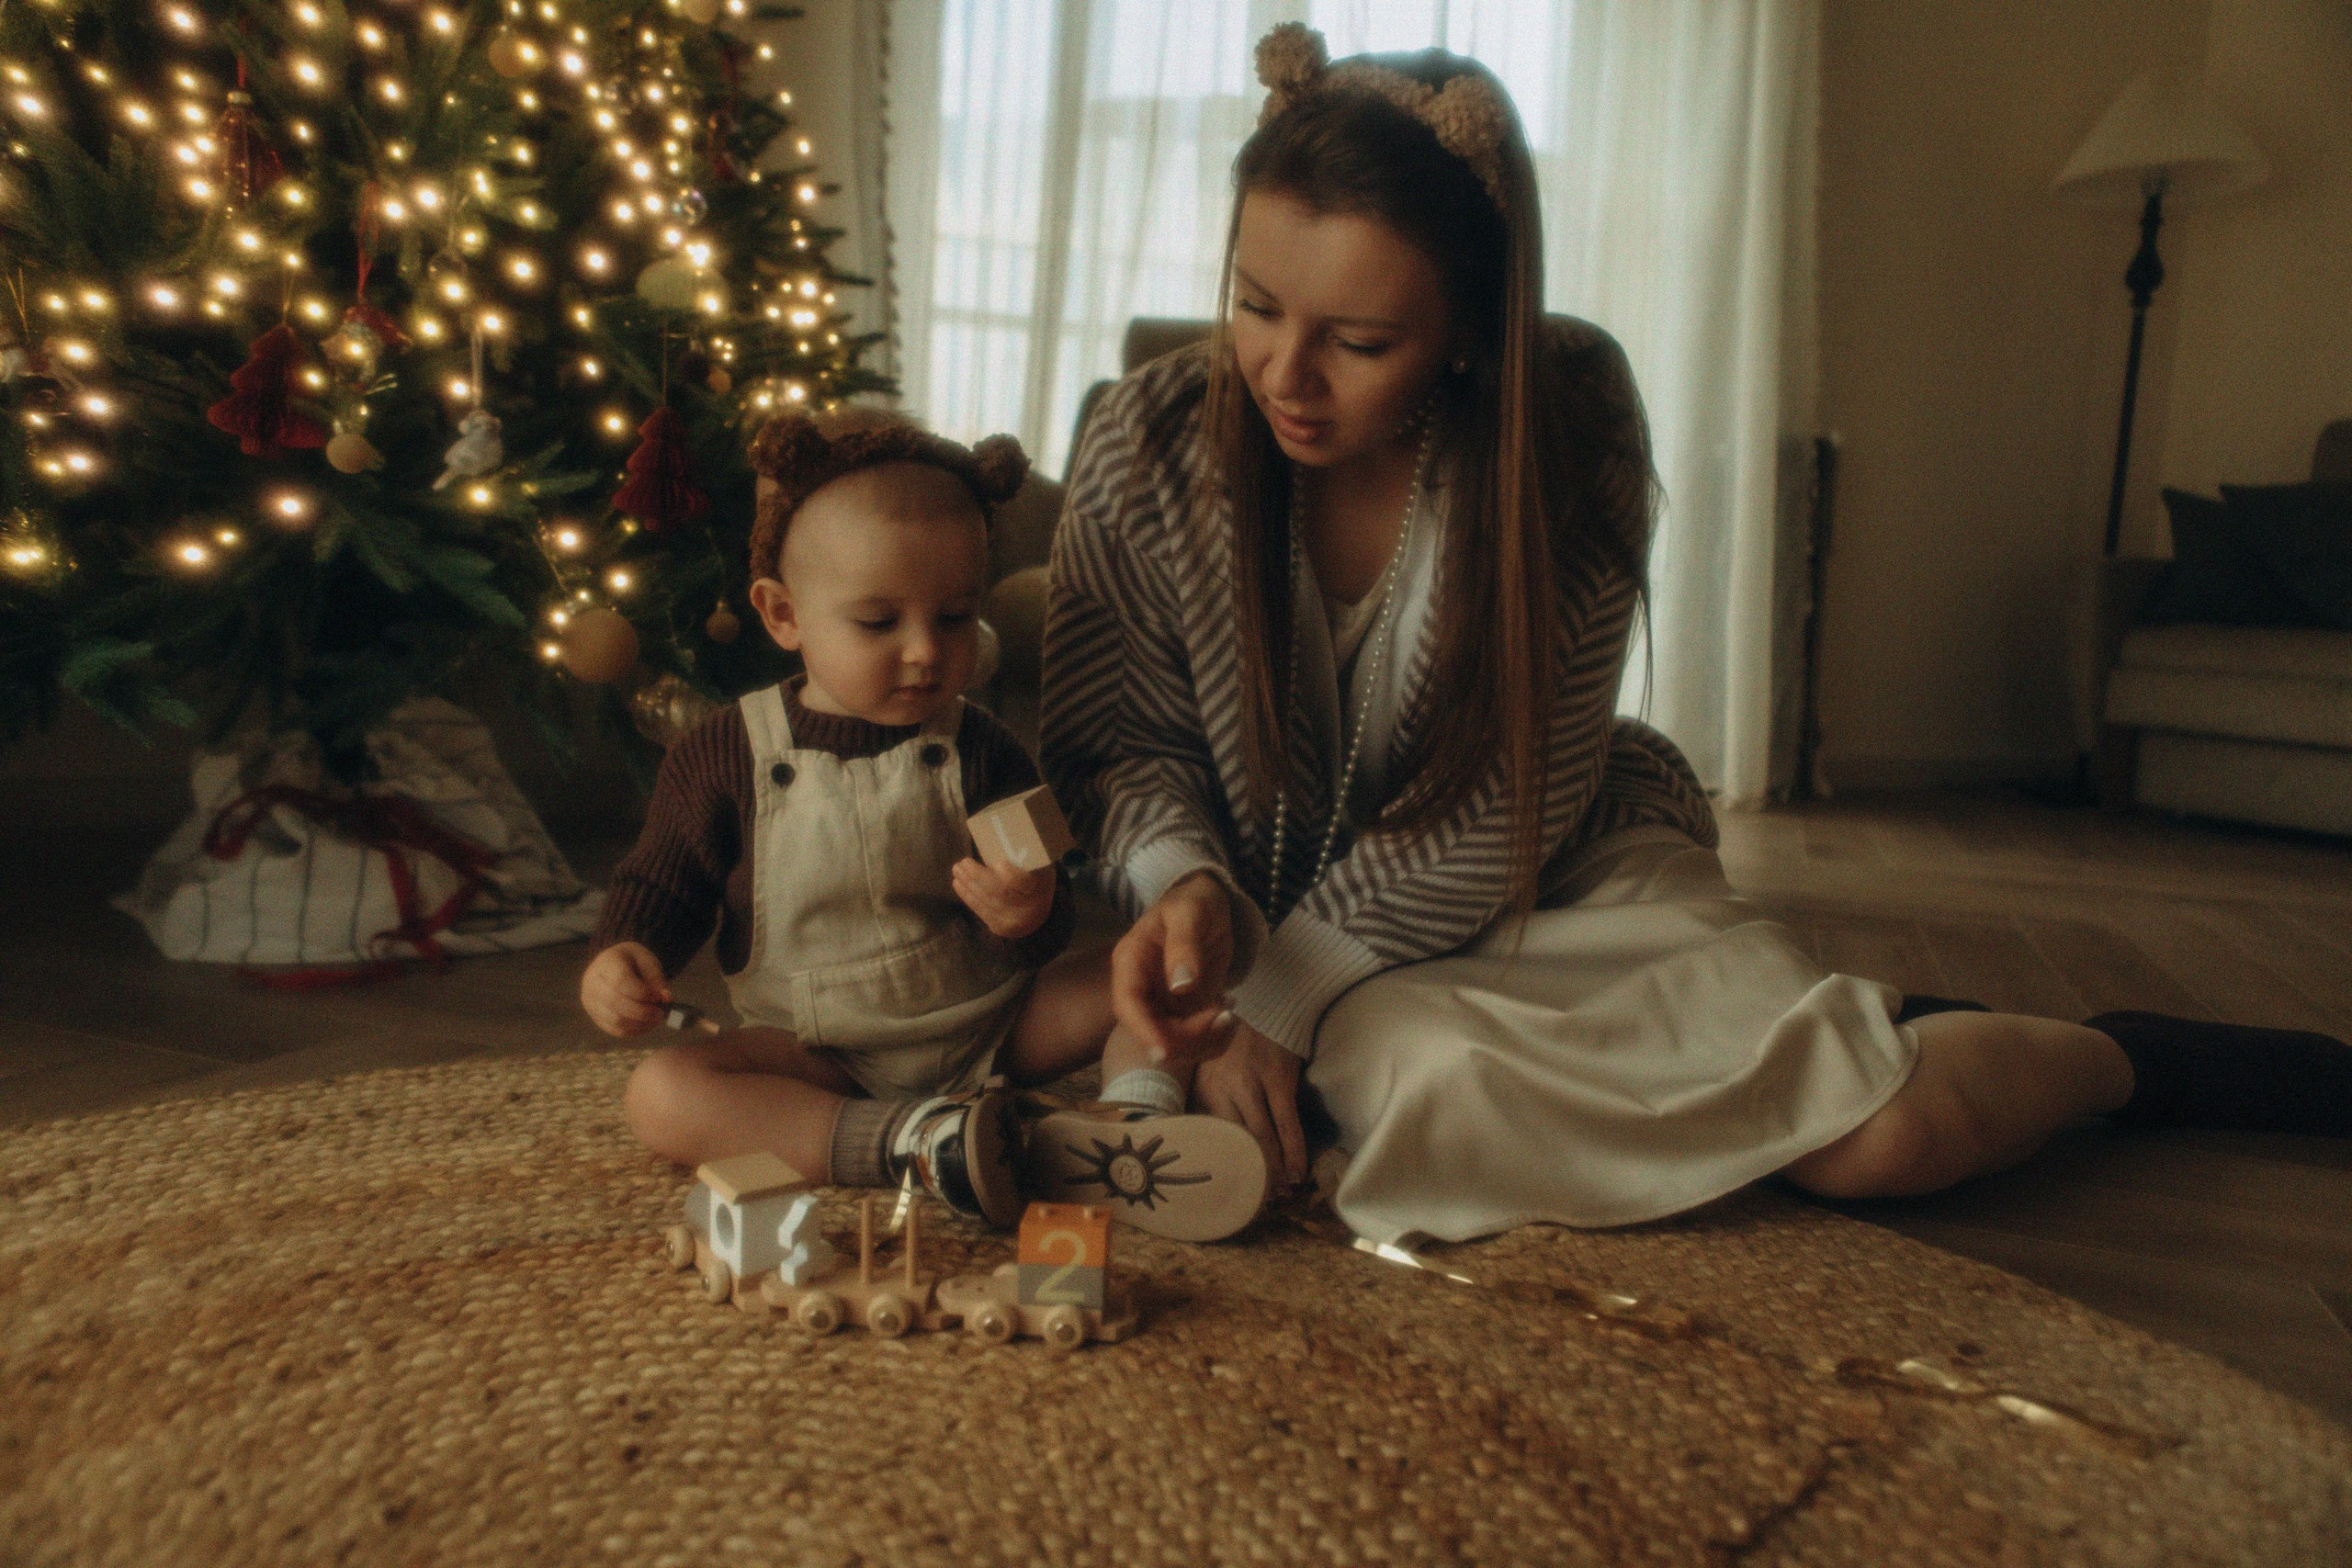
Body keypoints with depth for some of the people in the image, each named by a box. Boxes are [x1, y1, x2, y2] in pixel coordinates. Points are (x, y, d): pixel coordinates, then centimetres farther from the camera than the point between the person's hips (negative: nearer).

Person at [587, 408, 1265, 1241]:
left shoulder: (978, 751, -4)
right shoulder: (728, 755, -6)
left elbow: (1045, 941, -5)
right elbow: (663, 882, 6)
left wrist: (1029, 913, -30)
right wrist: (625, 953, -17)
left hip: (989, 1023, 2)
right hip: (820, 1058, -1)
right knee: (660, 1095, -27)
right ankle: (918, 1140, -35)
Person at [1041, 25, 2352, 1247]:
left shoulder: (1569, 416, -19)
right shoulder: (1152, 444, -16)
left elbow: (1509, 802, -17)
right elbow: (1121, 743, -6)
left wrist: (1280, 993, -22)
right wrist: (1185, 880, -30)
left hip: (1564, 875, -1)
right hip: (1313, 916, 2)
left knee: (1886, 1132, -19)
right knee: (1427, 1075, -33)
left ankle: (2136, 1057, 21)